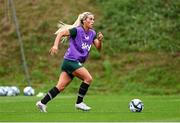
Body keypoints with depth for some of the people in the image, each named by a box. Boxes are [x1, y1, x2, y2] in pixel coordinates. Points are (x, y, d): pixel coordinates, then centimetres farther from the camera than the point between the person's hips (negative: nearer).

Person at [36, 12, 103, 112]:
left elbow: (99, 48, 9)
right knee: (88, 78, -14)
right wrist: (55, 45, -24)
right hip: (71, 60, -7)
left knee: (61, 86, 1)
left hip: (77, 62, 7)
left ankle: (42, 103, 4)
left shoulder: (92, 33, 11)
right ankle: (79, 102, -4)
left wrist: (100, 40, -11)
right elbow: (61, 33, -11)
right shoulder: (77, 30, -10)